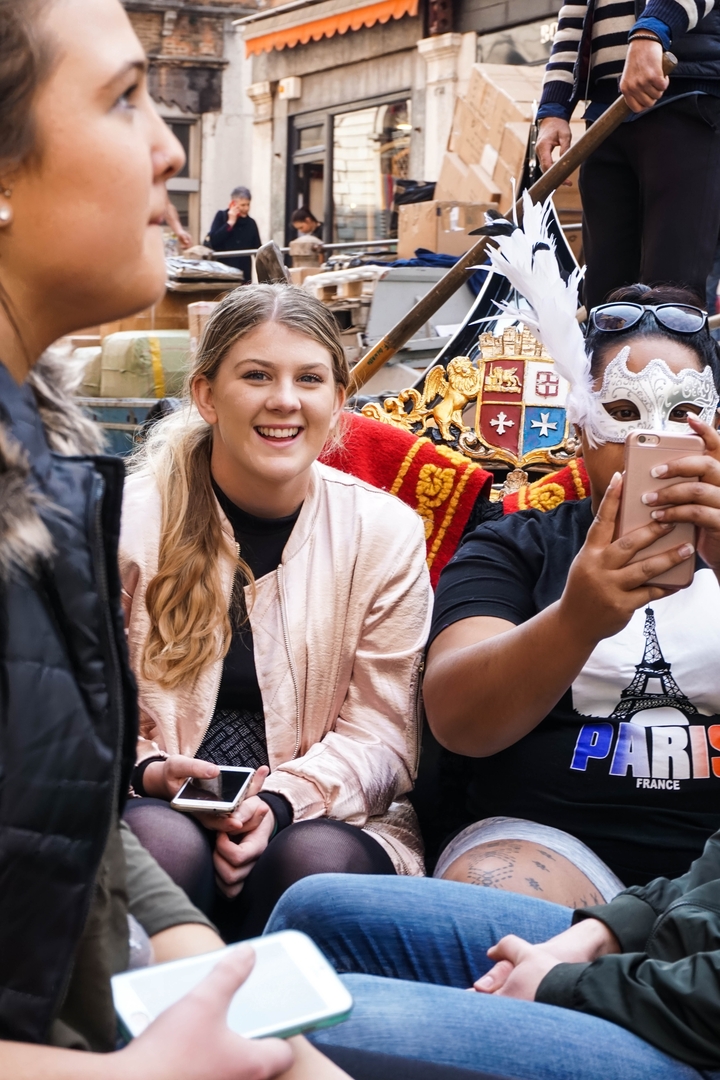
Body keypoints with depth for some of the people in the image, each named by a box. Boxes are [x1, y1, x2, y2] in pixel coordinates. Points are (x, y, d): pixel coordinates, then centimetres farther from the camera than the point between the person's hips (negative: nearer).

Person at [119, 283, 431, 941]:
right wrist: (150, 771, -22)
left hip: (330, 816, 1)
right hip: (158, 805, -1)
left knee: (318, 861, -32)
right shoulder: (131, 518, -3)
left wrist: (281, 801, -20)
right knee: (165, 846, -34)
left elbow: (378, 736, -2)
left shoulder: (387, 533, 1)